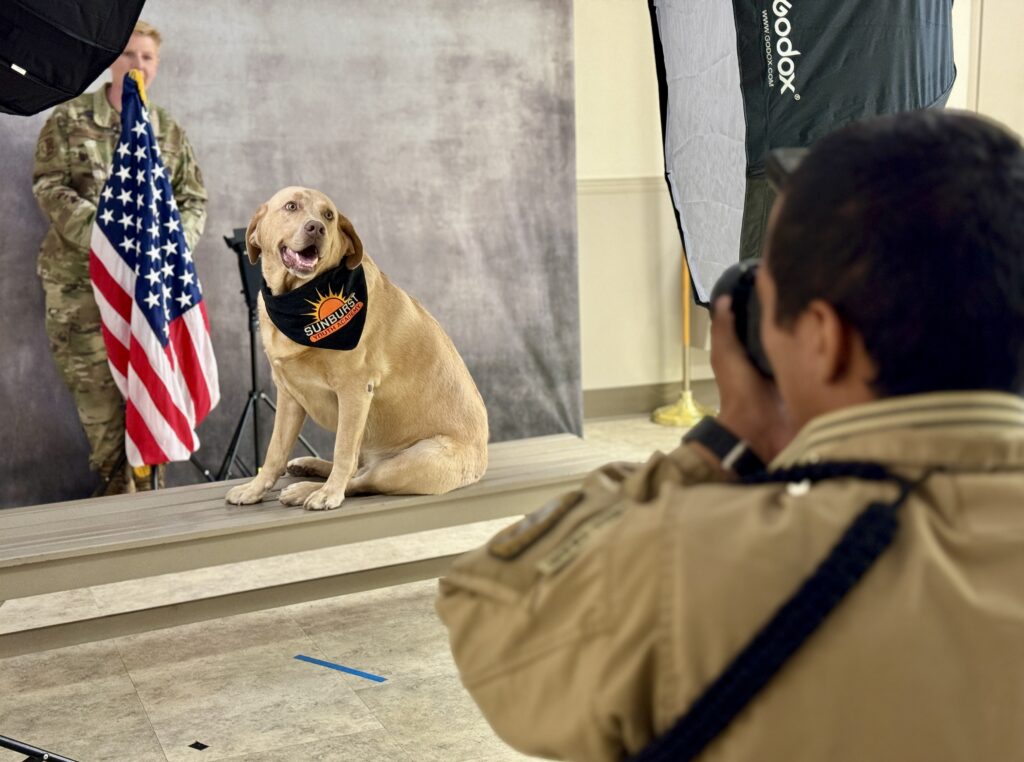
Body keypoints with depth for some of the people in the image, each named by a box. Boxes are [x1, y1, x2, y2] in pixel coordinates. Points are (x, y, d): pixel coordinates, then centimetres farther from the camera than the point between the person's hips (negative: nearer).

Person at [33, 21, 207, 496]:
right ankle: (118, 486, 12)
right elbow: (50, 189, -6)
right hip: (80, 280, -2)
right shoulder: (69, 120, 3)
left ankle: (144, 491, 13)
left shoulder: (169, 131, 11)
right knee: (95, 386, 0)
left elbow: (194, 200, 10)